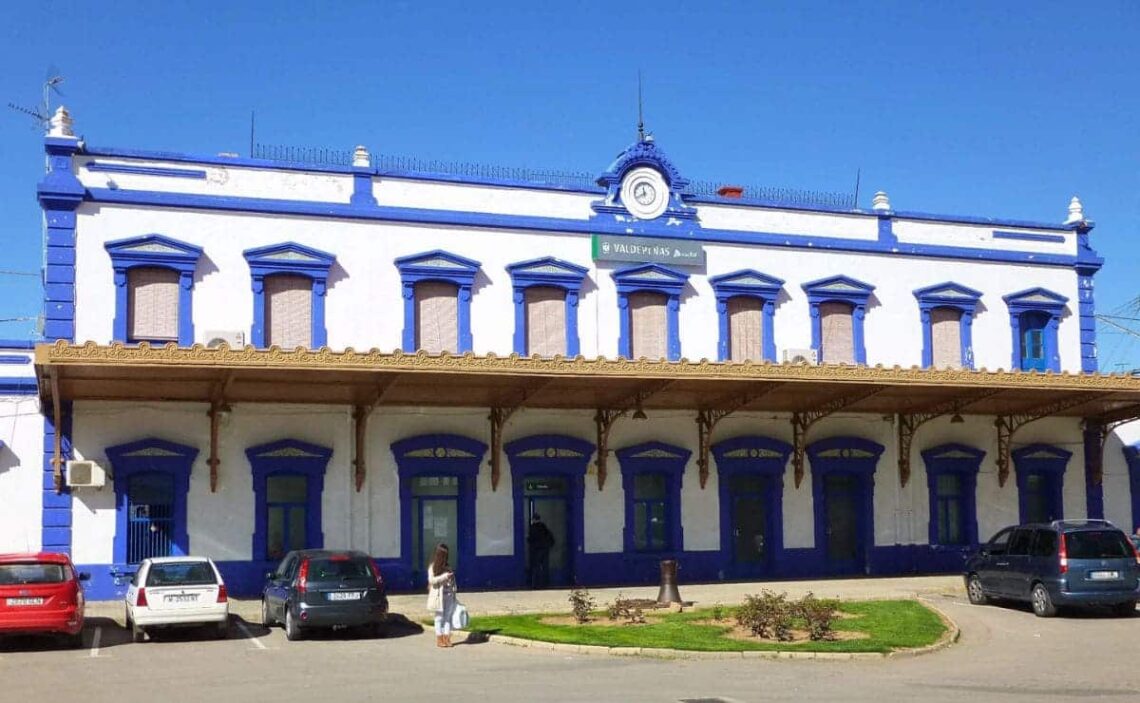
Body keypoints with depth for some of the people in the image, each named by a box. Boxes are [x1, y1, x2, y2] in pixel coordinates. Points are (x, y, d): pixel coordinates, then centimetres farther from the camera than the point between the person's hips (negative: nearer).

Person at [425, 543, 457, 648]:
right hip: (439, 595, -5)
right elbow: (431, 580, -12)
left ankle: (447, 638, 7)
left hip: (449, 595, 5)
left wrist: (454, 592, 8)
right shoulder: (433, 566, -3)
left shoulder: (447, 566, 14)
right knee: (439, 617, 0)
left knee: (448, 617, 4)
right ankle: (439, 640, 5)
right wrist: (445, 576, -16)